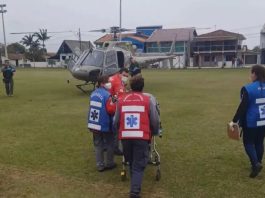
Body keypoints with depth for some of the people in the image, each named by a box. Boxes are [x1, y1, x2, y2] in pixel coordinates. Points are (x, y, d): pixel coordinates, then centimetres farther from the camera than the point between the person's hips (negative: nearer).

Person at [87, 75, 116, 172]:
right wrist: (116, 104, -4)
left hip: (93, 124, 7)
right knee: (109, 144, 12)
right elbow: (111, 110, -22)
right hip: (105, 125, -6)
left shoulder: (93, 93, 7)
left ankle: (100, 165, 18)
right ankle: (109, 164, 23)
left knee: (98, 145, 13)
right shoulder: (107, 95, -18)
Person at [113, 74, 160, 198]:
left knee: (131, 163, 22)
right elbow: (155, 121, 0)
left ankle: (135, 186, 38)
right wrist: (155, 132, 21)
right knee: (139, 165, 5)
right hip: (141, 137, -3)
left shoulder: (121, 100, 3)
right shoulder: (147, 100, -2)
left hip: (125, 137, 3)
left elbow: (116, 121, 4)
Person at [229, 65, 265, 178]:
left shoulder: (248, 89, -17)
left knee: (248, 143, 9)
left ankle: (256, 164, -7)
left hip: (251, 122, -5)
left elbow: (242, 107, -18)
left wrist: (234, 121, -12)